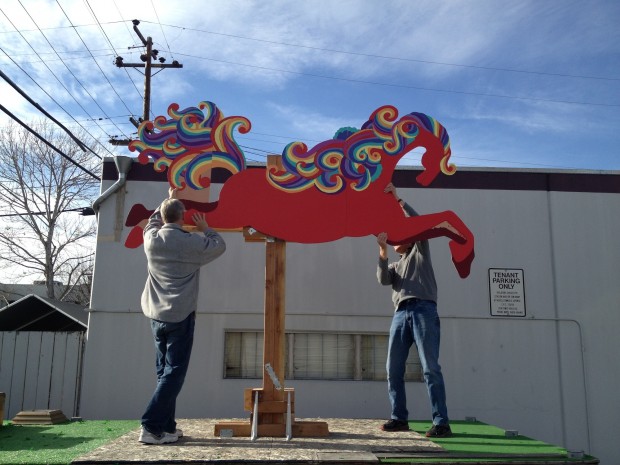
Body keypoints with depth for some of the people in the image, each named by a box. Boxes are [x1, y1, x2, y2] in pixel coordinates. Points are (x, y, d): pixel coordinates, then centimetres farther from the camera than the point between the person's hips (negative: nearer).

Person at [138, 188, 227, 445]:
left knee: (164, 371, 12)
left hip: (156, 315, 6)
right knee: (174, 373, -3)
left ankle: (166, 427, 15)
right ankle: (151, 427, -8)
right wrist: (205, 229, 22)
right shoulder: (192, 242, -12)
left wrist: (168, 200, 38)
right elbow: (220, 245, 6)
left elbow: (153, 221, 26)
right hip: (180, 316, -6)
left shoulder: (151, 239, 1)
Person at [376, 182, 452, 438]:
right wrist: (382, 250, -3)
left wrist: (397, 199, 3)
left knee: (430, 368, -10)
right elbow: (383, 279, 7)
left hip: (423, 310, -5)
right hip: (401, 313, 6)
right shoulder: (394, 265, 29)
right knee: (393, 369, 1)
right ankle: (399, 418, 9)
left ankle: (441, 422, -11)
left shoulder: (420, 250, 19)